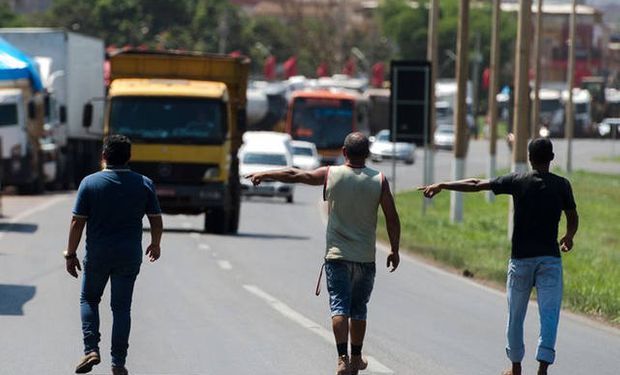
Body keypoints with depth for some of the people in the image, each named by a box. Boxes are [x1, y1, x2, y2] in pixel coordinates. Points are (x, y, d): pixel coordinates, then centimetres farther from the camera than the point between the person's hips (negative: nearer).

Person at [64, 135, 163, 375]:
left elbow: (77, 222, -8)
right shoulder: (144, 184, -2)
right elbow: (156, 221, 3)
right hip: (129, 256, 1)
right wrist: (155, 245, 21)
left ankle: (91, 349, 2)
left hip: (97, 255, -1)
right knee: (121, 307, 9)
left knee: (89, 299, 18)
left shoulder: (90, 183, -8)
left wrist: (70, 254, 1)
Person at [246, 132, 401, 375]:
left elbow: (293, 175, 6)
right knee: (358, 309, 14)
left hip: (336, 255, -1)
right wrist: (395, 250, 9)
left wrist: (263, 175, 21)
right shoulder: (379, 181, -3)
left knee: (339, 307, -4)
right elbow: (392, 219, -3)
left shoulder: (330, 175, -3)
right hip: (366, 256, 1)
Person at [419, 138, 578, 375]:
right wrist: (568, 238, 30)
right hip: (550, 258, 0)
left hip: (521, 258, 0)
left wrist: (441, 185, 6)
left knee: (516, 315, 13)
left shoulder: (517, 182, -2)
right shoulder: (562, 185, 0)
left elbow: (475, 185, -2)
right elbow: (573, 218, 8)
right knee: (549, 314, -4)